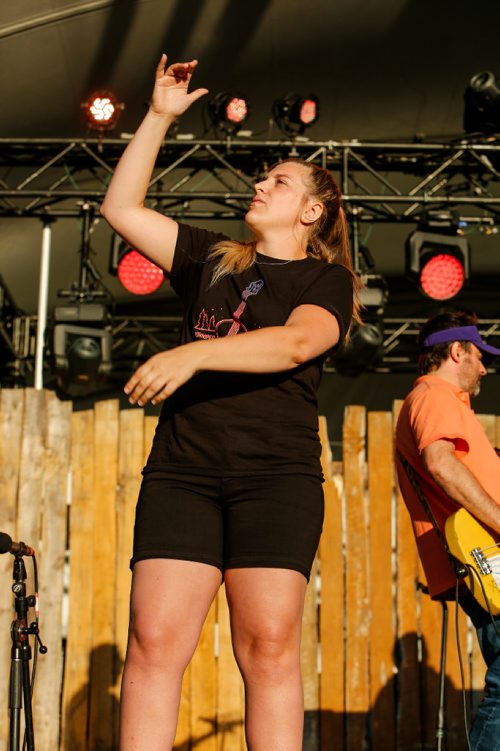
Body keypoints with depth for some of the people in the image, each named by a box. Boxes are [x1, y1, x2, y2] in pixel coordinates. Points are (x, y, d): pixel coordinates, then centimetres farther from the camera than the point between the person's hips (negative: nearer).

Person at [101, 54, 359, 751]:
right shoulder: (211, 259, 23)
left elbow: (295, 343, -12)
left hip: (276, 473, -3)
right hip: (182, 468, 3)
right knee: (154, 640, -9)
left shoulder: (326, 279, 9)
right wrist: (159, 117, 19)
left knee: (269, 646, -10)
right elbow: (122, 208, 22)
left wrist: (194, 354, -24)